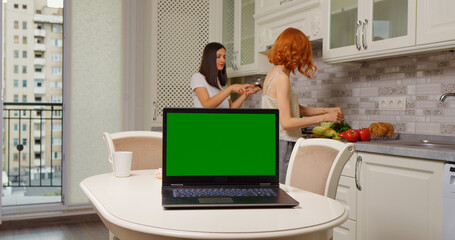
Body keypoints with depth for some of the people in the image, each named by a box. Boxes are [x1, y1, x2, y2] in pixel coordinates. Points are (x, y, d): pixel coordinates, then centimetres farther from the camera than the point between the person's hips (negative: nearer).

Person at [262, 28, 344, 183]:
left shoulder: (273, 73, 13)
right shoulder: (282, 78, -16)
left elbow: (296, 109, 17)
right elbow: (286, 122, -21)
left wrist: (328, 110, 13)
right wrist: (324, 118, -15)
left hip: (270, 143, 9)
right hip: (282, 145, -9)